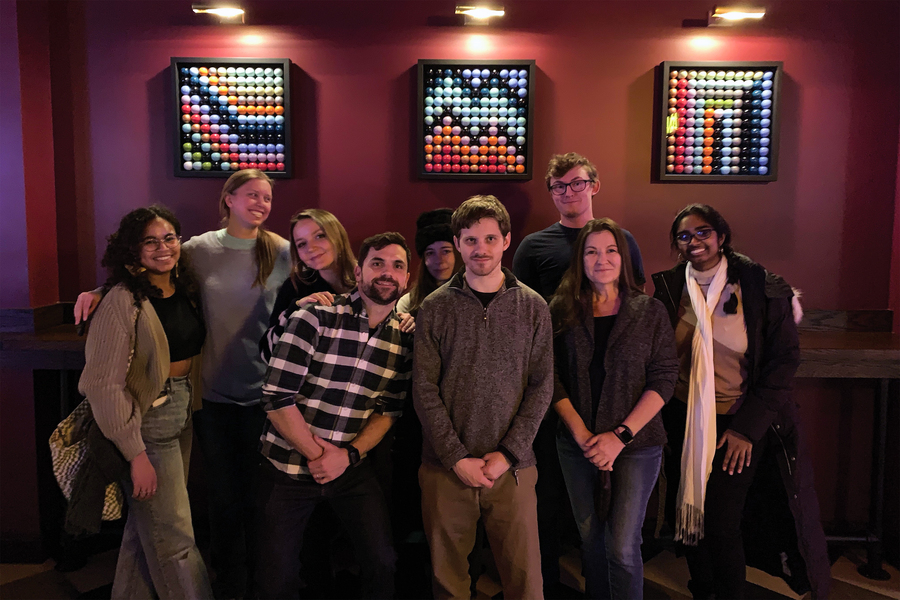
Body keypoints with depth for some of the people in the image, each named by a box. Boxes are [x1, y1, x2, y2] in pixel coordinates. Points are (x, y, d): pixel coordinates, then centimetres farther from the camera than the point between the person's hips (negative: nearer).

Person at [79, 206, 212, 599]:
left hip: (183, 412, 7)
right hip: (147, 421, -7)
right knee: (174, 540, 1)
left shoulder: (186, 290, 4)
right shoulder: (124, 301, -17)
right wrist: (135, 454, -18)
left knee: (144, 528, 20)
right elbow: (104, 383, -18)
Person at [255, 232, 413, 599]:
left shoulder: (405, 338, -1)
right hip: (288, 465, -3)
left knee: (382, 563, 6)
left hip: (353, 468, 3)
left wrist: (349, 454, -12)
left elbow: (390, 409, 3)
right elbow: (277, 398, -16)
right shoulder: (315, 318, -14)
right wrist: (318, 455, -13)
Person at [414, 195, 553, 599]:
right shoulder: (435, 308, 1)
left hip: (512, 467, 1)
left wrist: (508, 454, -8)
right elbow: (424, 390, -2)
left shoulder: (533, 307, 4)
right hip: (445, 467, 0)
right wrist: (457, 458, -9)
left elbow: (541, 387, 1)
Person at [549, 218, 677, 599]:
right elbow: (551, 379, 0)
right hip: (576, 446, 2)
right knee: (590, 539, 13)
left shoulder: (650, 311, -1)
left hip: (636, 444, -2)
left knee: (622, 546, -3)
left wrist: (621, 435, -13)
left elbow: (663, 378, -5)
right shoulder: (561, 311, 2)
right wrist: (581, 434, -10)